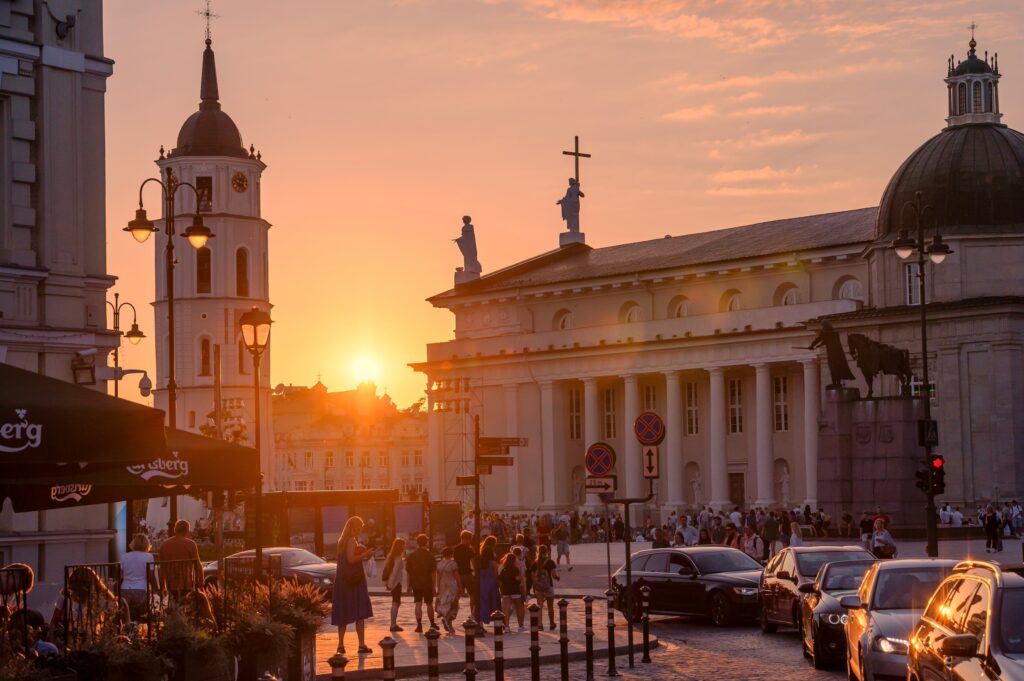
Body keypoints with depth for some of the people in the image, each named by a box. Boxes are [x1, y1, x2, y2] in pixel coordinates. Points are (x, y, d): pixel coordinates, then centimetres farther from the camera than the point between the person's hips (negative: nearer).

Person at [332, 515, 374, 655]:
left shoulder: (342, 541, 15)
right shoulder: (352, 541, -12)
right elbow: (351, 559, -22)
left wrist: (362, 558, 16)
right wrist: (365, 555, -13)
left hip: (342, 580, 9)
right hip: (354, 580, -9)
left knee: (344, 614, 11)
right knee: (360, 613, -5)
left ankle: (341, 644, 12)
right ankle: (361, 645, -8)